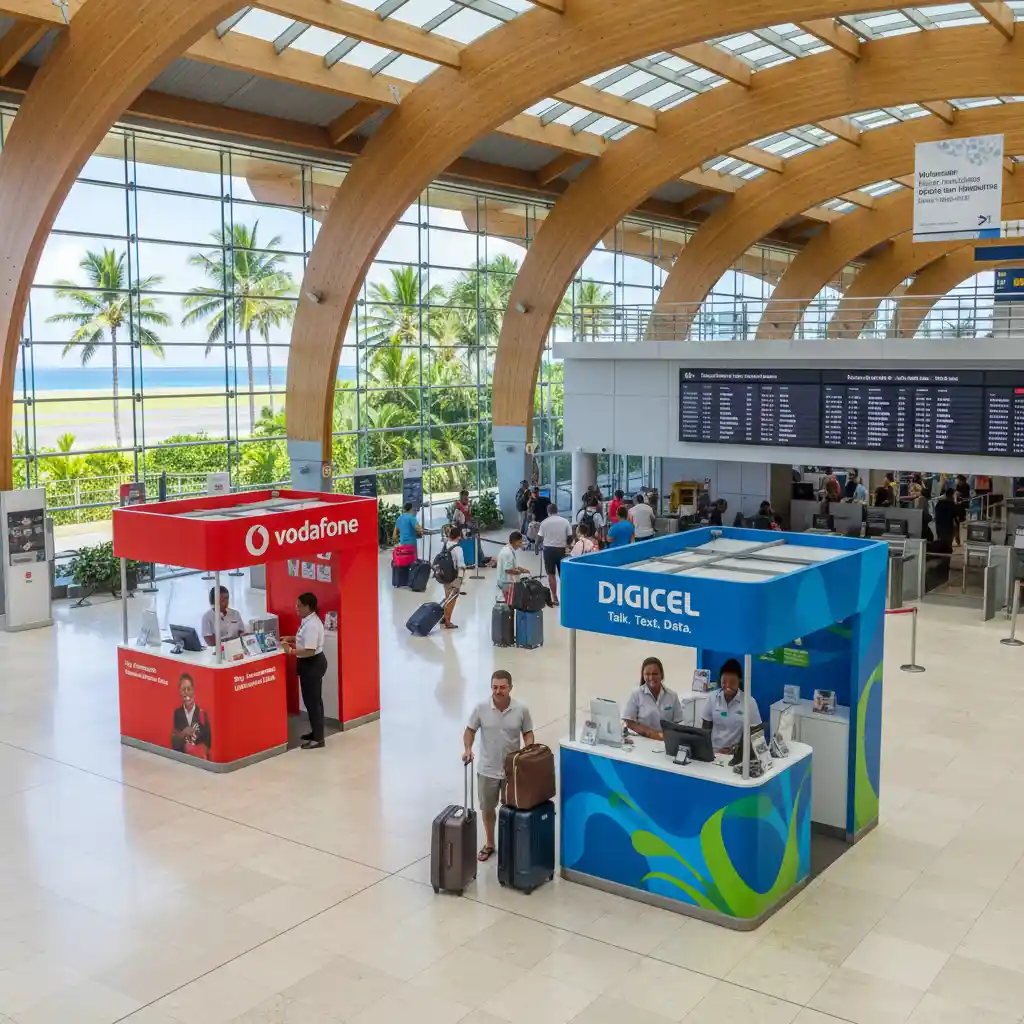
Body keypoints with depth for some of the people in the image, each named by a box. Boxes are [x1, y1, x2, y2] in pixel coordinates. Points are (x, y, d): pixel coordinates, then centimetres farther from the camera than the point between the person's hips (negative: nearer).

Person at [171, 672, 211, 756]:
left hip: (199, 757, -1)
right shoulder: (176, 713, 3)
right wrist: (182, 734, -12)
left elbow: (208, 741, 2)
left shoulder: (202, 713, -2)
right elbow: (173, 743, 3)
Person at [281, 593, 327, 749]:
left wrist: (291, 651, -28)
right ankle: (316, 732, 31)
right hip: (311, 663, 11)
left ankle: (318, 739, 6)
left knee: (312, 700, -2)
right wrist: (290, 639, 13)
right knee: (313, 699, 19)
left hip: (312, 664, -11)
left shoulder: (311, 625, -25)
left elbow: (310, 651, -30)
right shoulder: (308, 620, 7)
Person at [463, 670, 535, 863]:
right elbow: (470, 730, -1)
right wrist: (467, 749, -17)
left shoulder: (521, 710, -12)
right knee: (487, 808, 15)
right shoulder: (481, 708, -12)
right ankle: (489, 844, 35)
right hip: (487, 769, 1)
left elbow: (528, 733, 0)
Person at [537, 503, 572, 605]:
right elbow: (570, 536, -1)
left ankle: (554, 597, 2)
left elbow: (540, 537, -3)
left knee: (551, 574, 4)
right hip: (561, 549, 2)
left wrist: (542, 544, 19)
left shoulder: (545, 522, -4)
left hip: (549, 549, -2)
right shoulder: (565, 521, -1)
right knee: (563, 574, 13)